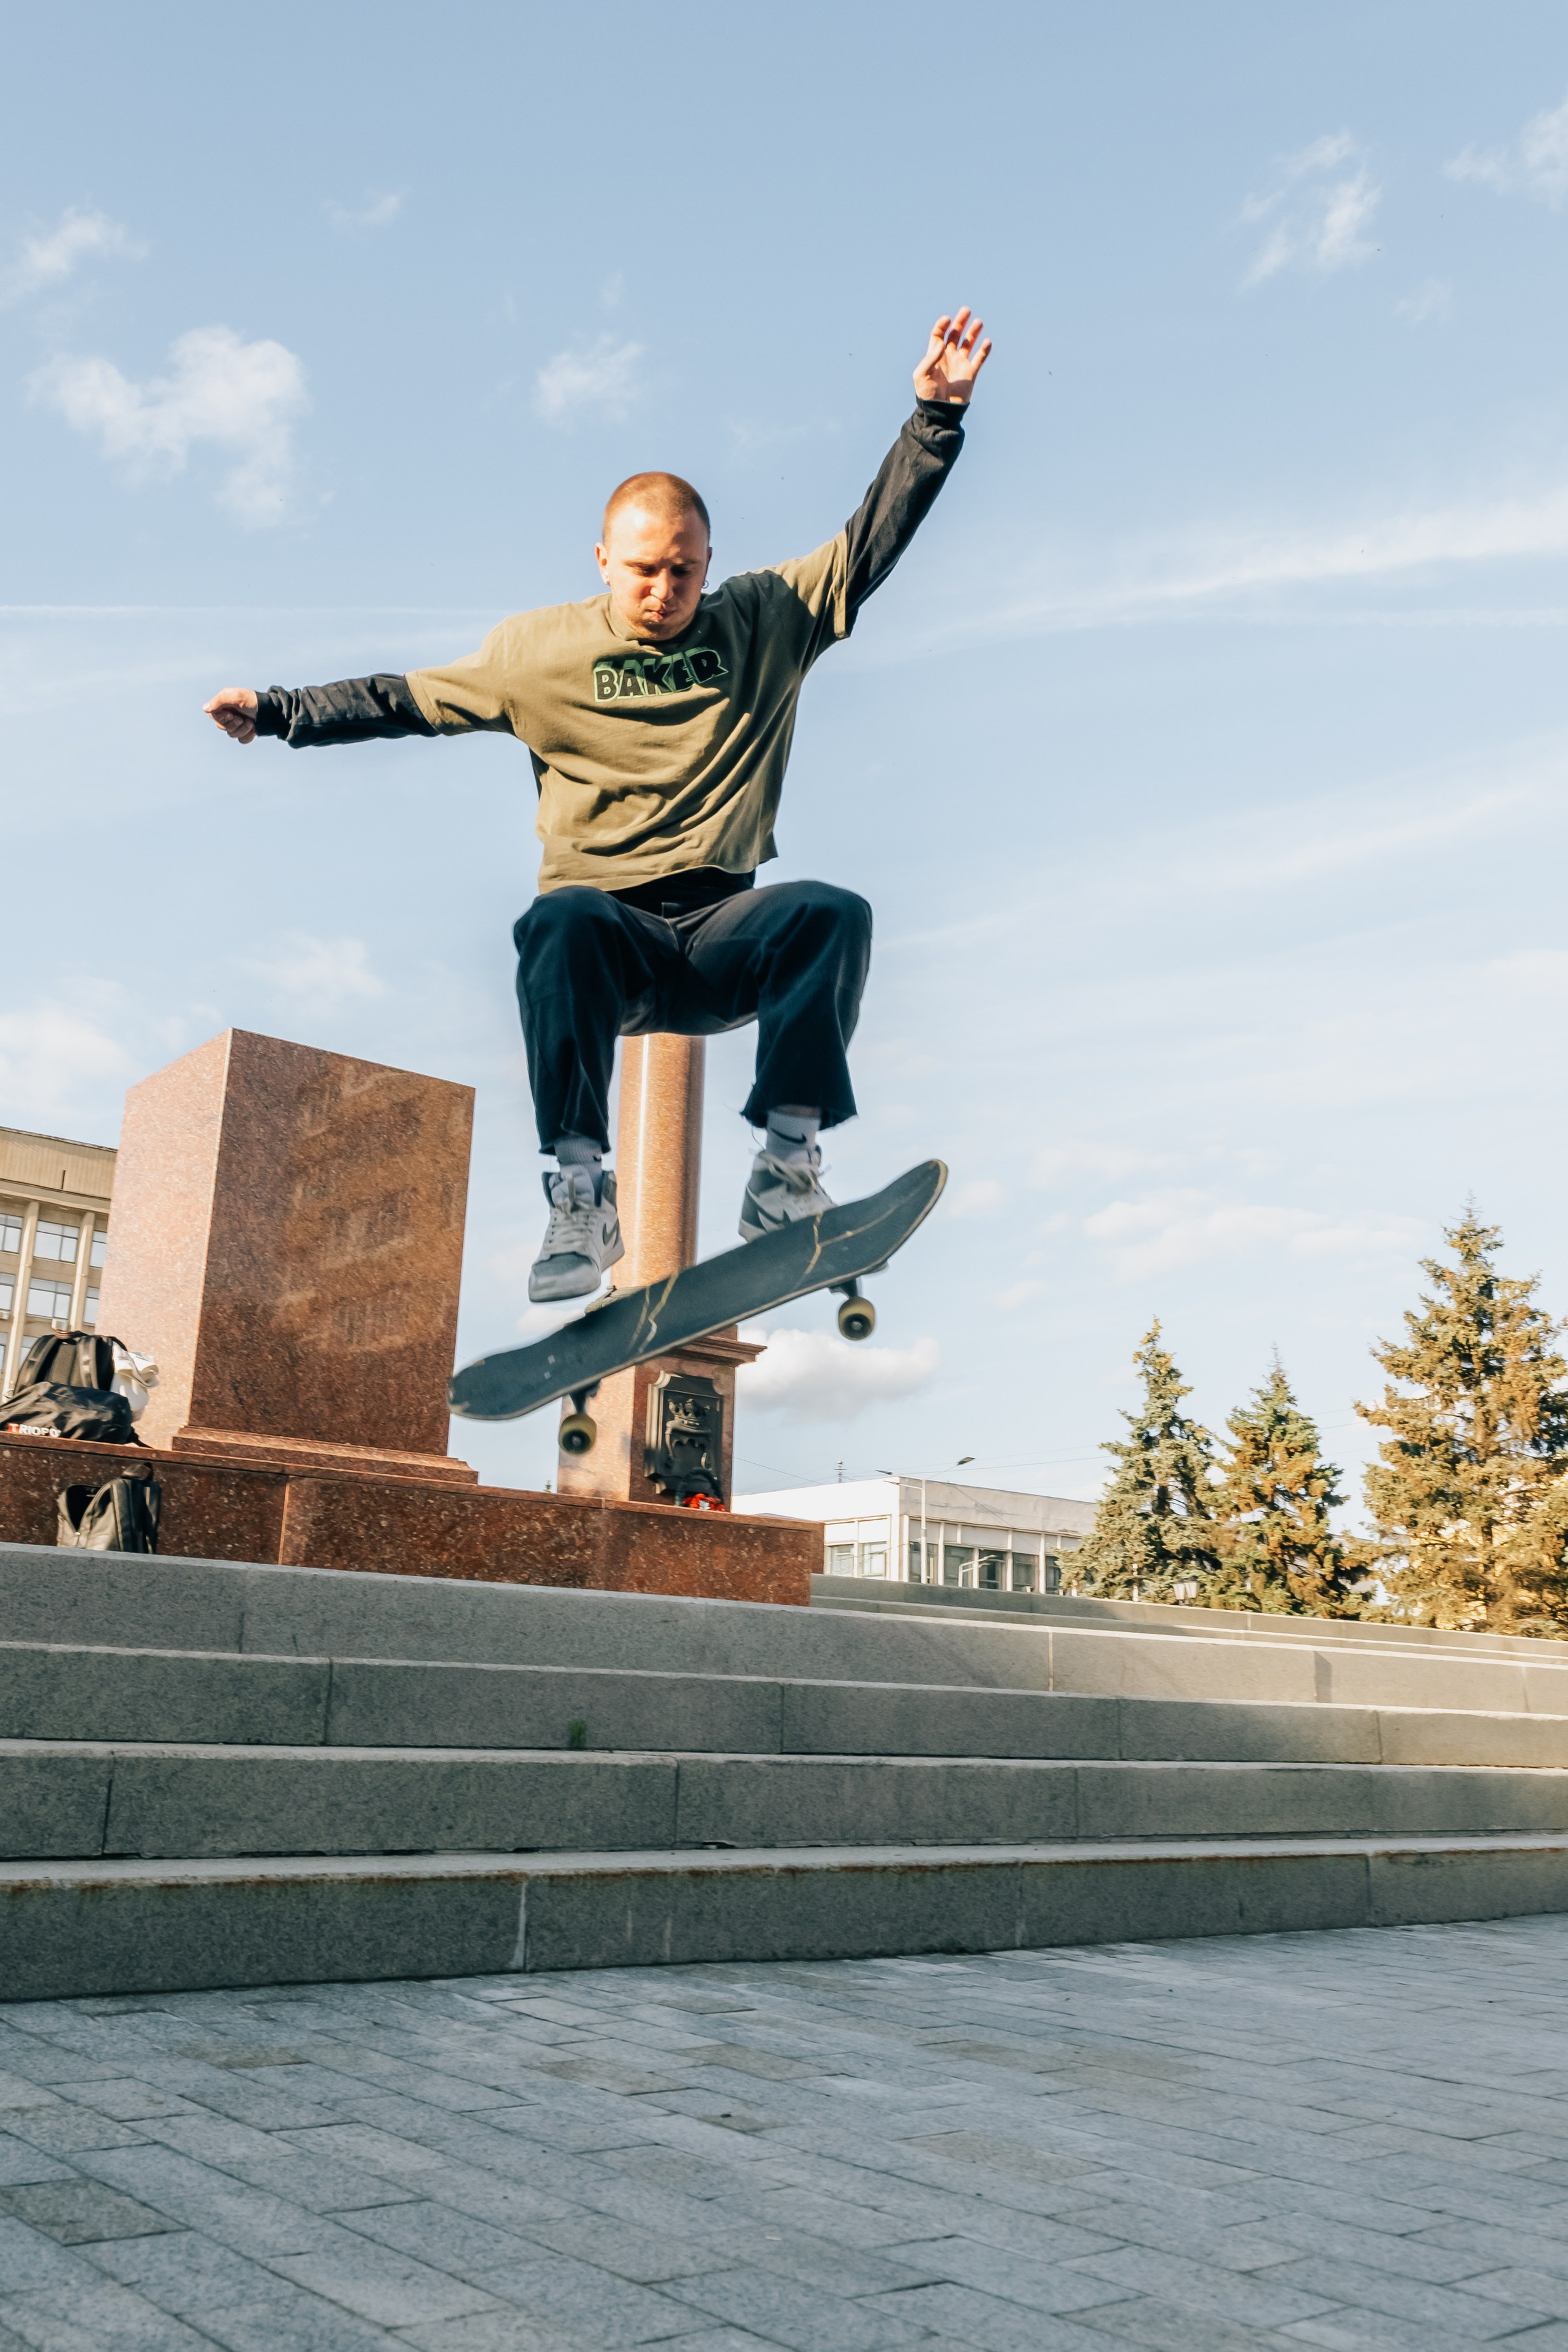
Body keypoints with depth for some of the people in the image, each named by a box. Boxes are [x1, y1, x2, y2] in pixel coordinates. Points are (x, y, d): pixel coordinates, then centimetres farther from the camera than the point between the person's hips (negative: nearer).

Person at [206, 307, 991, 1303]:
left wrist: (938, 412, 2)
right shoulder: (542, 648, 12)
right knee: (561, 921, -37)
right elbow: (407, 699, 18)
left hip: (723, 935, 1)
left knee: (834, 912, -30)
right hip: (608, 936, -1)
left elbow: (873, 541, 10)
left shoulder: (766, 624, 13)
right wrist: (278, 710, 15)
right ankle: (581, 1194, -34)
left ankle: (787, 1166, -26)